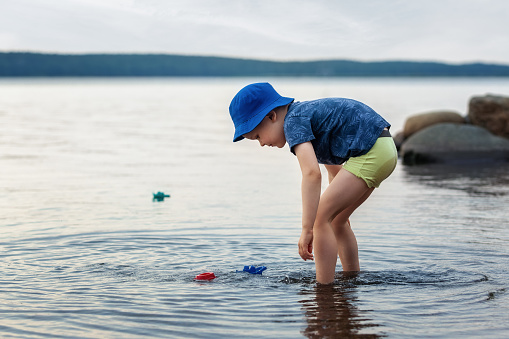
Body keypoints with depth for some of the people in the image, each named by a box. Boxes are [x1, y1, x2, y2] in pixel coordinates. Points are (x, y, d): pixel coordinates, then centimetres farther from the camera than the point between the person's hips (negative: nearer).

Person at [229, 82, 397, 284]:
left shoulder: (293, 122, -13)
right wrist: (338, 211, 36)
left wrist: (307, 229, -30)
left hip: (371, 152, -10)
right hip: (383, 150, 10)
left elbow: (312, 173, -29)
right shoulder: (304, 112, 18)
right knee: (336, 220, 17)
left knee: (321, 217, -10)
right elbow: (334, 169, 28)